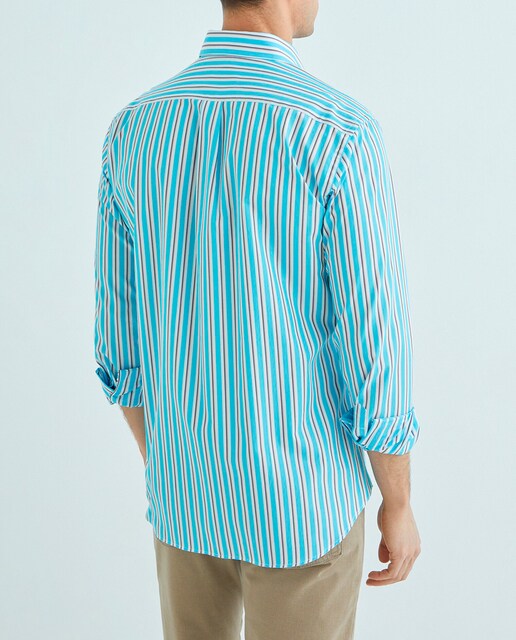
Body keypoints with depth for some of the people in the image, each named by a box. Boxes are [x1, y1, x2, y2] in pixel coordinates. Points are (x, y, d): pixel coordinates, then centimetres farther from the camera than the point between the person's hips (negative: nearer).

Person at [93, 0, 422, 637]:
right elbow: (374, 360, -20)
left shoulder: (132, 130, -7)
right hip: (300, 499, -4)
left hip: (190, 491, 4)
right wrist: (398, 505, -2)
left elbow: (120, 342, 0)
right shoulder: (341, 134, -24)